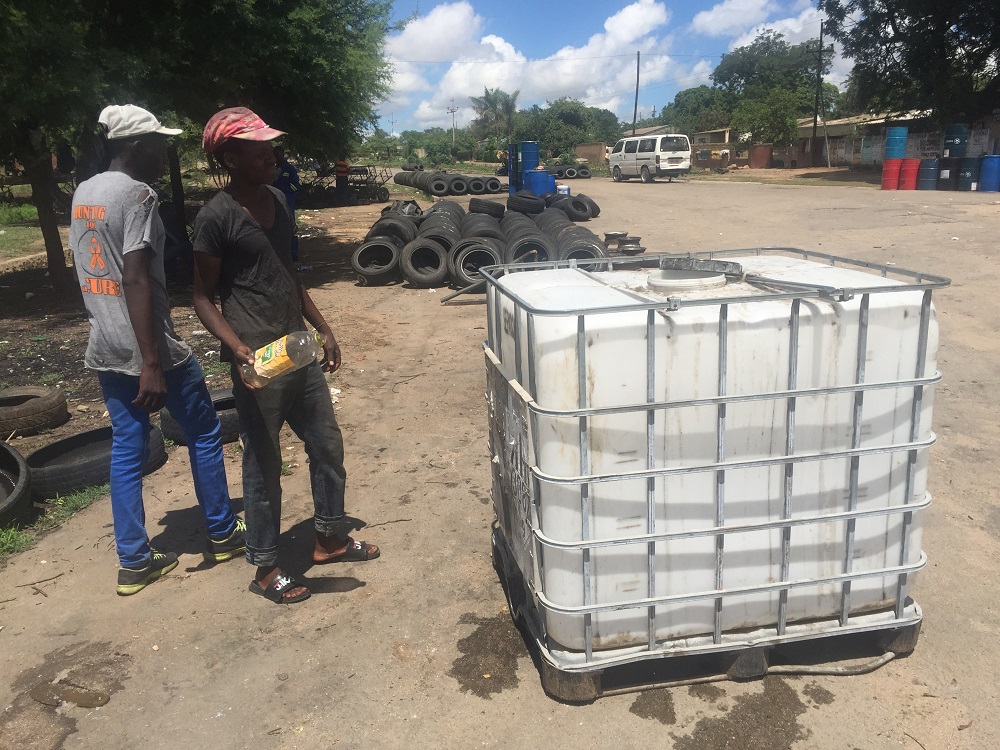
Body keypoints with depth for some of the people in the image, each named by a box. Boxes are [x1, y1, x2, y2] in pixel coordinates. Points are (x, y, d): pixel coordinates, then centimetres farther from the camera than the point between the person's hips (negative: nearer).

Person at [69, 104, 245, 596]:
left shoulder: (83, 193, 13)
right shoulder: (137, 194, -14)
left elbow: (89, 270, 18)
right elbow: (136, 280, -21)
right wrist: (152, 364, -23)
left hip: (103, 349, 8)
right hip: (148, 348, -8)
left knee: (127, 450, 12)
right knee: (204, 434, 9)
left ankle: (134, 563, 17)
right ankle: (222, 534, 22)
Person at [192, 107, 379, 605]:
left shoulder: (277, 200, 10)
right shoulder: (216, 217, -12)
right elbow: (203, 296, -9)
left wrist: (323, 329, 16)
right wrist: (237, 347, -24)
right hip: (258, 363, -7)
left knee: (327, 446, 15)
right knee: (263, 466, 5)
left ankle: (330, 538, 35)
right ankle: (265, 567, 22)